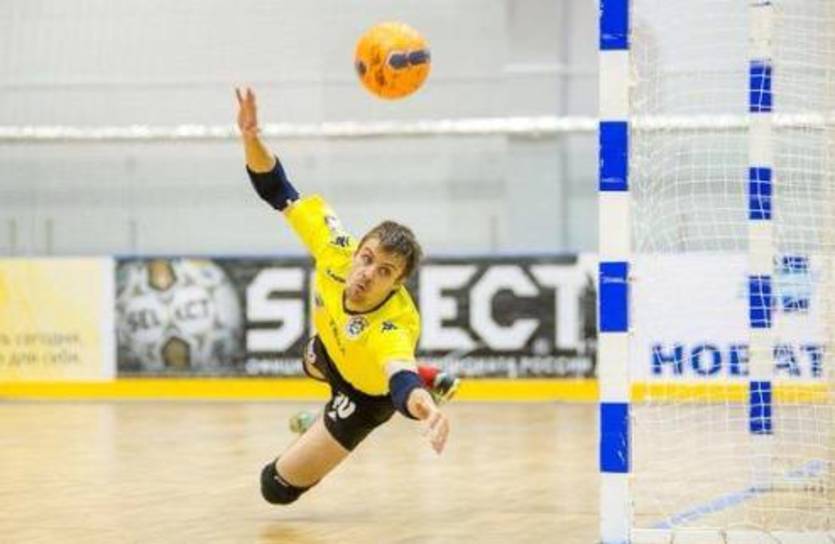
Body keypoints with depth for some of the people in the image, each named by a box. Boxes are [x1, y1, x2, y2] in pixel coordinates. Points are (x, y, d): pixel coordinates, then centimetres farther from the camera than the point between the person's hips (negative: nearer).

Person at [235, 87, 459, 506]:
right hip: (332, 346, 6)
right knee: (312, 366, 45)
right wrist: (251, 138, -46)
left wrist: (425, 408, -94)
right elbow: (278, 191, -28)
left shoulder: (394, 327, -50)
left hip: (367, 393, -6)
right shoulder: (334, 250, -37)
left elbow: (401, 381, -71)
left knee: (278, 487, -2)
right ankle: (429, 380, 56)